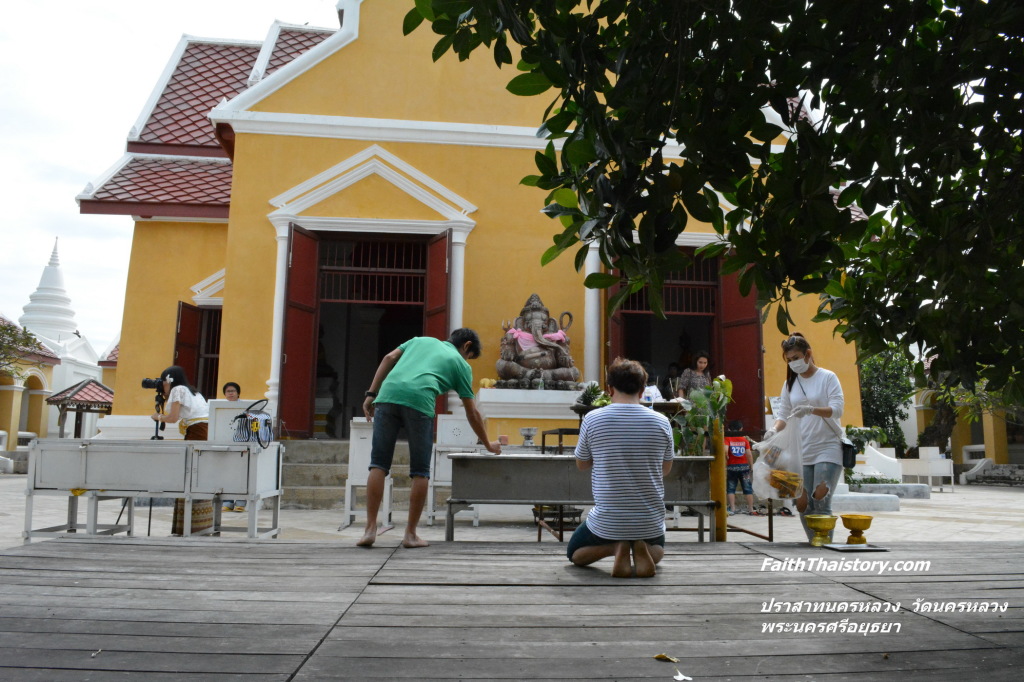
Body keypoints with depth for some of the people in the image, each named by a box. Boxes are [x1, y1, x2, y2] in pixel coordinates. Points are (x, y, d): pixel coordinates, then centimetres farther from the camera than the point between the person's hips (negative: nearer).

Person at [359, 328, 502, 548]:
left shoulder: (421, 339, 34)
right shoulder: (460, 364, 25)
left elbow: (389, 359, 18)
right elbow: (472, 413, 27)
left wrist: (371, 394, 16)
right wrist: (488, 444, 38)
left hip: (388, 394, 3)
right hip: (419, 401, -3)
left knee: (379, 465, 7)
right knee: (420, 472, 10)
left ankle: (370, 529, 4)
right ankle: (410, 534, 13)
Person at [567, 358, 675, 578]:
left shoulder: (592, 419, -10)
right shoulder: (661, 422, -5)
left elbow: (581, 465, 4)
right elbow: (665, 470, 9)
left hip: (606, 521, -2)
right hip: (650, 522, 2)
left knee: (574, 553, 27)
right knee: (658, 549, 36)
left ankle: (615, 548, -4)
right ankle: (643, 549, 0)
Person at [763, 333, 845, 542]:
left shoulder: (827, 377, -1)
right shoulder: (789, 384, 11)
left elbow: (837, 408, -12)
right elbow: (784, 415, 10)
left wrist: (811, 409, -30)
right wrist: (774, 429, -12)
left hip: (827, 448, -4)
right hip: (801, 452, 4)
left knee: (821, 500, -14)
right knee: (802, 504, 1)